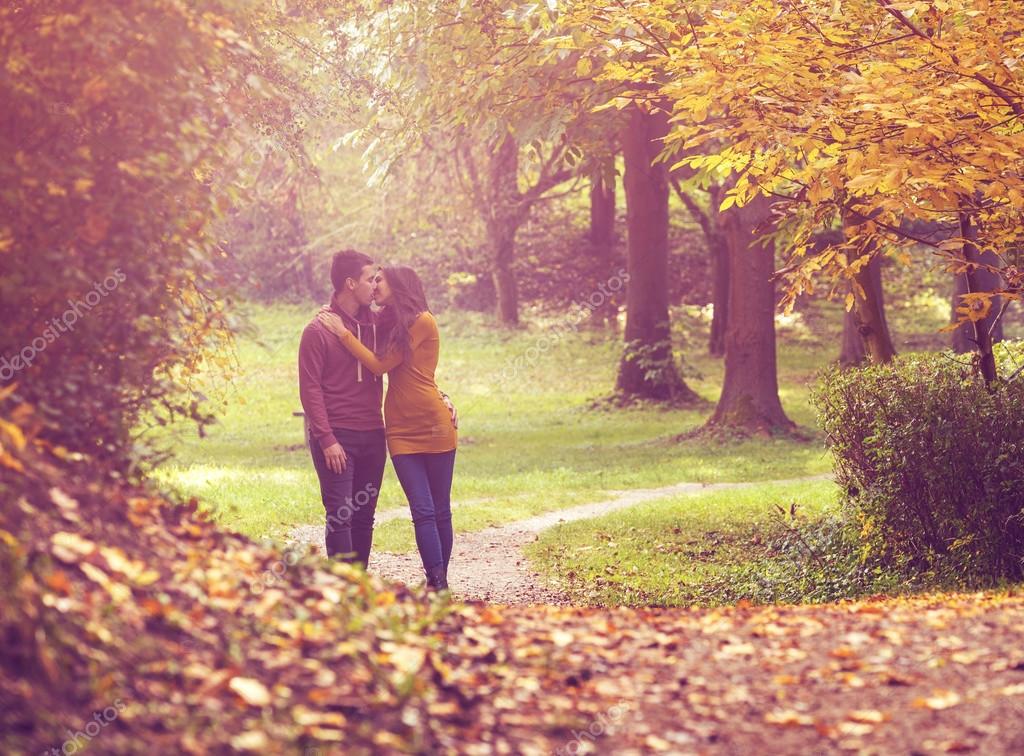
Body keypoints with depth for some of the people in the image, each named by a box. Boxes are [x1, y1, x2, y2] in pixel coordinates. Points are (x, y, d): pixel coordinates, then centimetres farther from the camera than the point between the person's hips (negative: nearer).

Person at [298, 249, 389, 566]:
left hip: (373, 436, 6)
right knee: (341, 516, -8)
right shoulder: (318, 331, -6)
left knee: (365, 516, 8)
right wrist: (326, 440, -15)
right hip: (336, 438, -6)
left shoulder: (377, 324, 9)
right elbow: (310, 390, -8)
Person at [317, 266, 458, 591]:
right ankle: (437, 587, -6)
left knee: (440, 511, 5)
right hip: (401, 430, 5)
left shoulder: (422, 321, -9)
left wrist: (343, 332, -8)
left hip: (435, 427, -5)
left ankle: (440, 585, 14)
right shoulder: (391, 323, 14)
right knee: (422, 512, -4)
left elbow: (381, 365, -12)